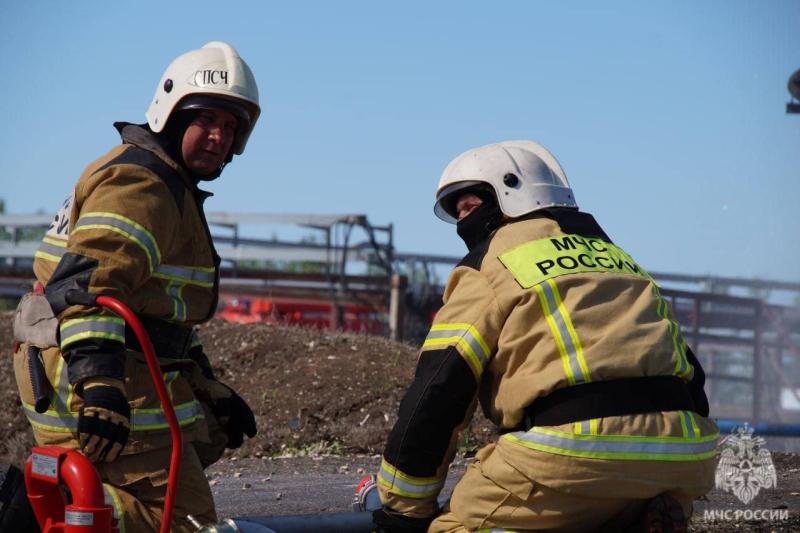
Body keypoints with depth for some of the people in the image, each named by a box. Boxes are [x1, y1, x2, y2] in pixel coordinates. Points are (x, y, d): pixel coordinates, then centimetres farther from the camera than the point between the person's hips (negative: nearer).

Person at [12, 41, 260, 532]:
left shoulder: (172, 189, 23)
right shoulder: (138, 184, -11)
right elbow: (85, 282, -27)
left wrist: (209, 390, 30)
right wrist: (99, 382, -38)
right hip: (89, 375, -10)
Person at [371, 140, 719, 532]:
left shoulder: (489, 264, 10)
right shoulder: (616, 256, 30)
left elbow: (438, 390, 1)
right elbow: (690, 373, 28)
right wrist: (680, 495, 34)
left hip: (578, 449, -6)